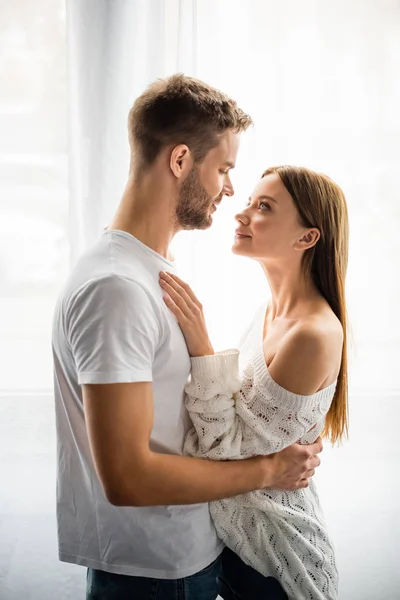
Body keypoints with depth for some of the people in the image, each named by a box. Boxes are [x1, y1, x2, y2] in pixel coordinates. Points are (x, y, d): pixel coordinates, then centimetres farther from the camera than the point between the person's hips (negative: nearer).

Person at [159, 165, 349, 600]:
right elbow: (236, 421, 5)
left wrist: (200, 348, -29)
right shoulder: (271, 314, -1)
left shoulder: (314, 335, -27)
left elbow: (231, 446, -25)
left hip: (270, 552, -7)